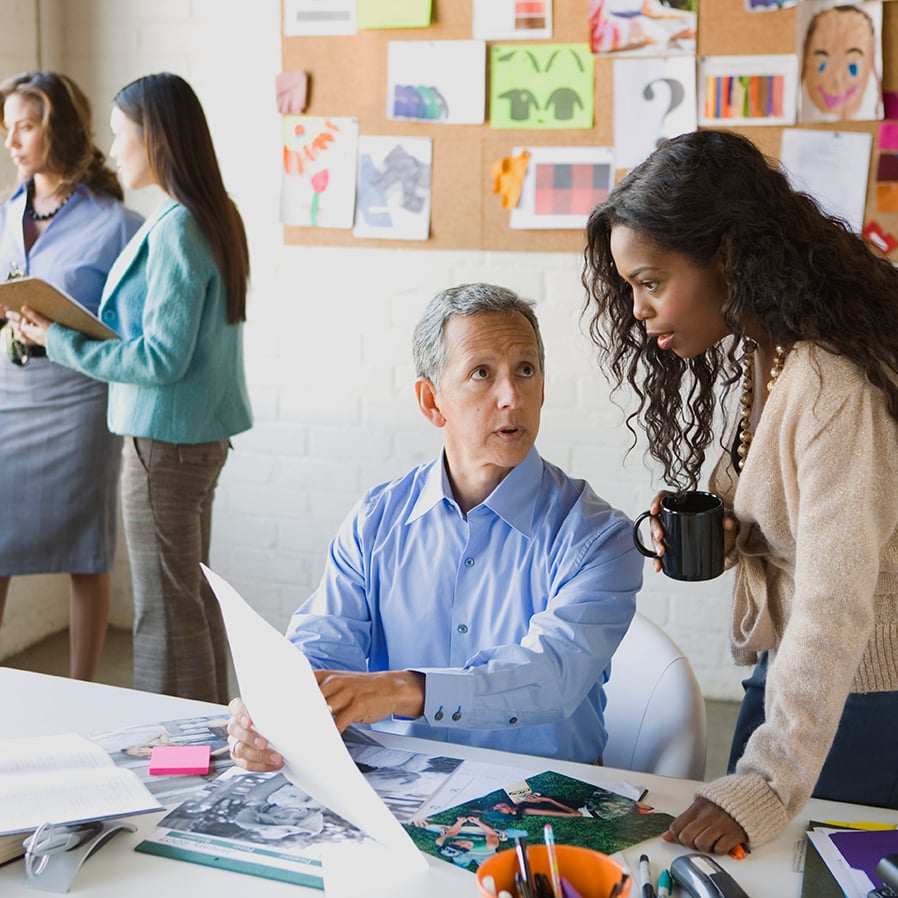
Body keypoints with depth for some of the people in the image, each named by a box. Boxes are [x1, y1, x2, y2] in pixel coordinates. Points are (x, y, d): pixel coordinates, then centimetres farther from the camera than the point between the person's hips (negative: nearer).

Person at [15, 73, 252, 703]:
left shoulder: (175, 228, -19)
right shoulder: (215, 217, 10)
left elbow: (162, 359, -21)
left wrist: (60, 341, -13)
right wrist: (72, 332, 10)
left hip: (166, 440, -10)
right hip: (202, 435, 10)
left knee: (165, 611, 0)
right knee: (196, 597, 17)